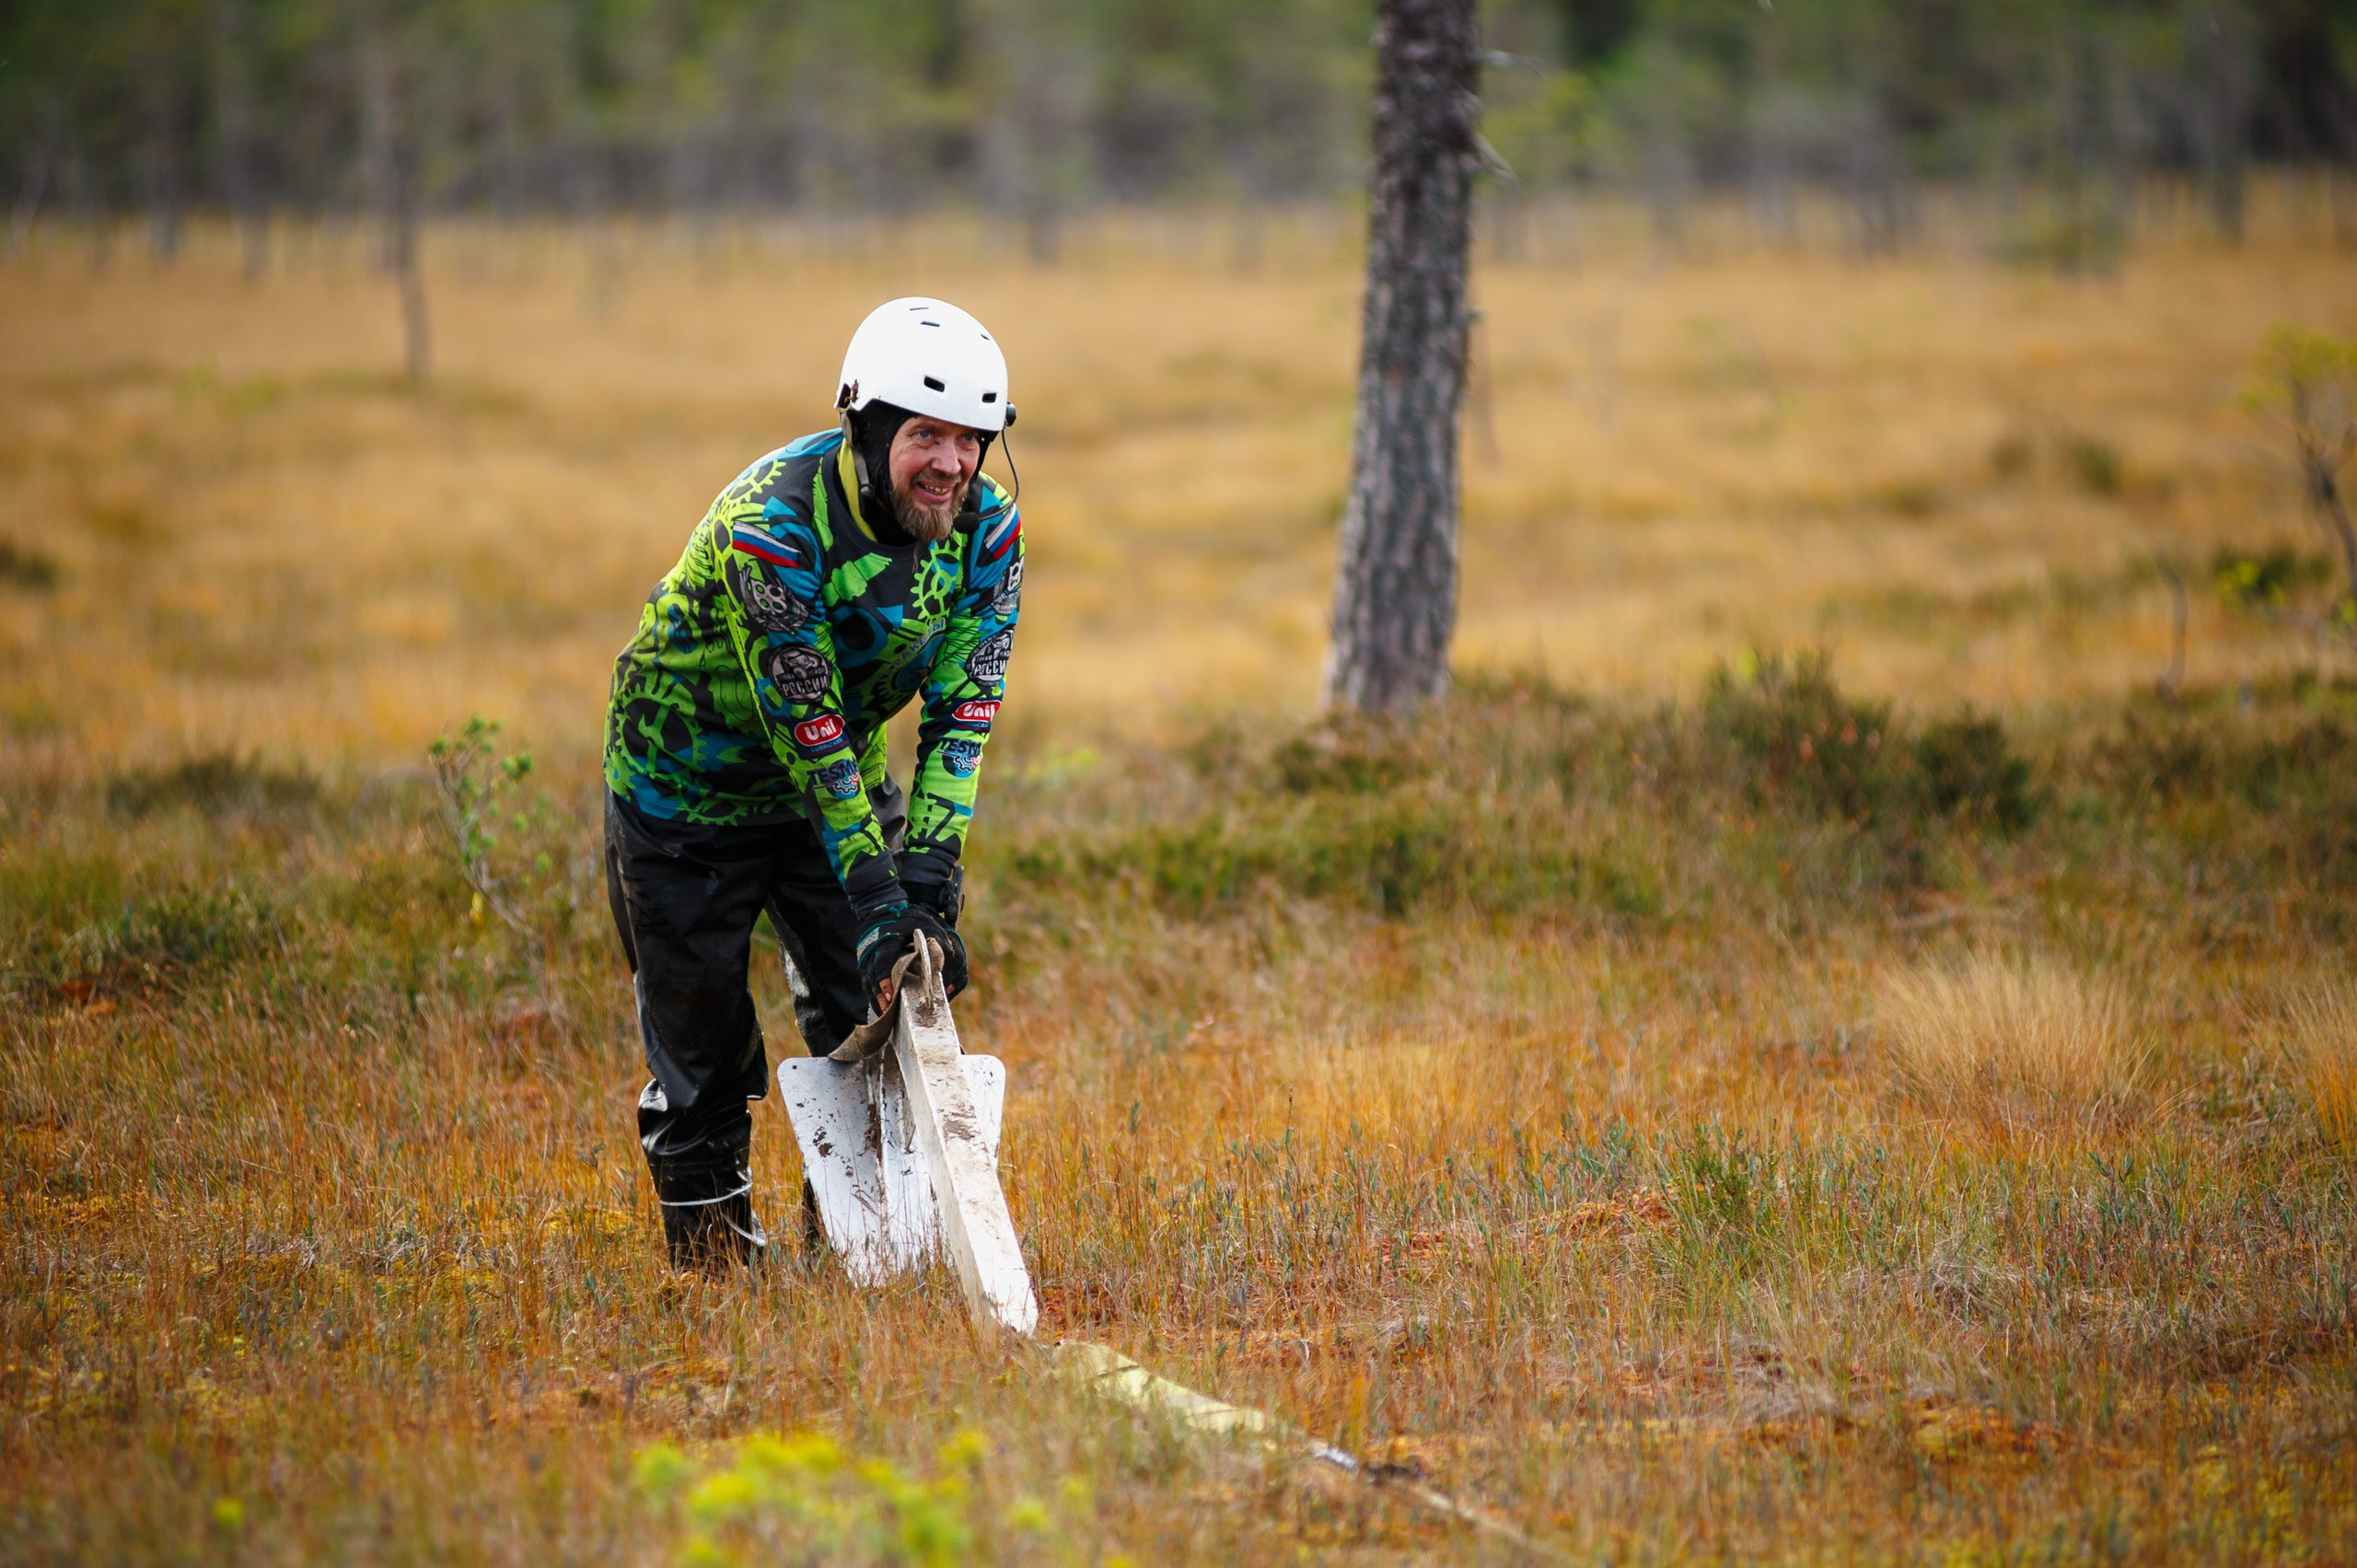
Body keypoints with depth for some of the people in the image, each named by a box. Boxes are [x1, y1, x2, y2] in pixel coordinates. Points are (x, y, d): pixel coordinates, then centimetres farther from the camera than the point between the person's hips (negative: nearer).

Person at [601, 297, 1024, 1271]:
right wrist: (876, 895, -32)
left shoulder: (988, 530, -15)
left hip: (843, 784, 5)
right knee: (703, 1054, 1)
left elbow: (962, 712, -16)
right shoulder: (772, 523, -32)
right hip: (689, 789, -5)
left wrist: (930, 876, -27)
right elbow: (807, 725, -31)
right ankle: (716, 1267, 15)